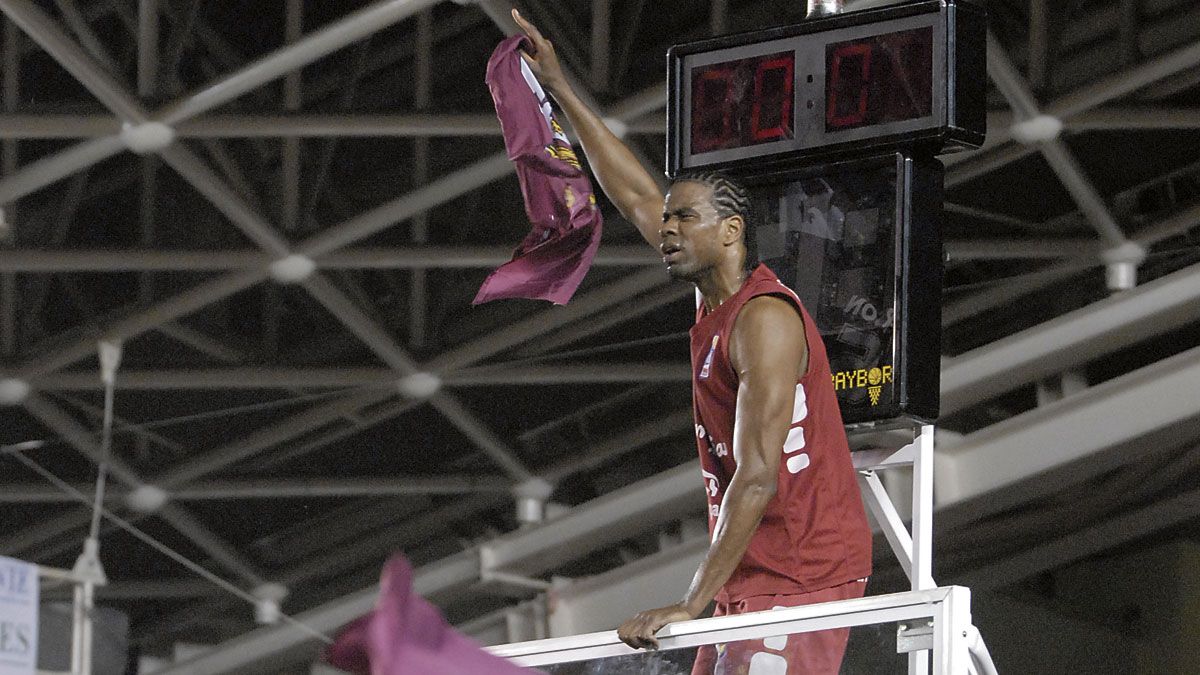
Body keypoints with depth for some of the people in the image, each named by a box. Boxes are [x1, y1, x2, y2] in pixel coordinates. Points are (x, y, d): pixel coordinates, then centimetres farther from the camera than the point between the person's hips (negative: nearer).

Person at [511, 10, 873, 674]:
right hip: (753, 580, 9)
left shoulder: (764, 320, -15)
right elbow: (636, 195, 24)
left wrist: (693, 605, -26)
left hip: (797, 581, -9)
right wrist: (559, 89, 26)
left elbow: (758, 478, -23)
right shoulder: (717, 301, 12)